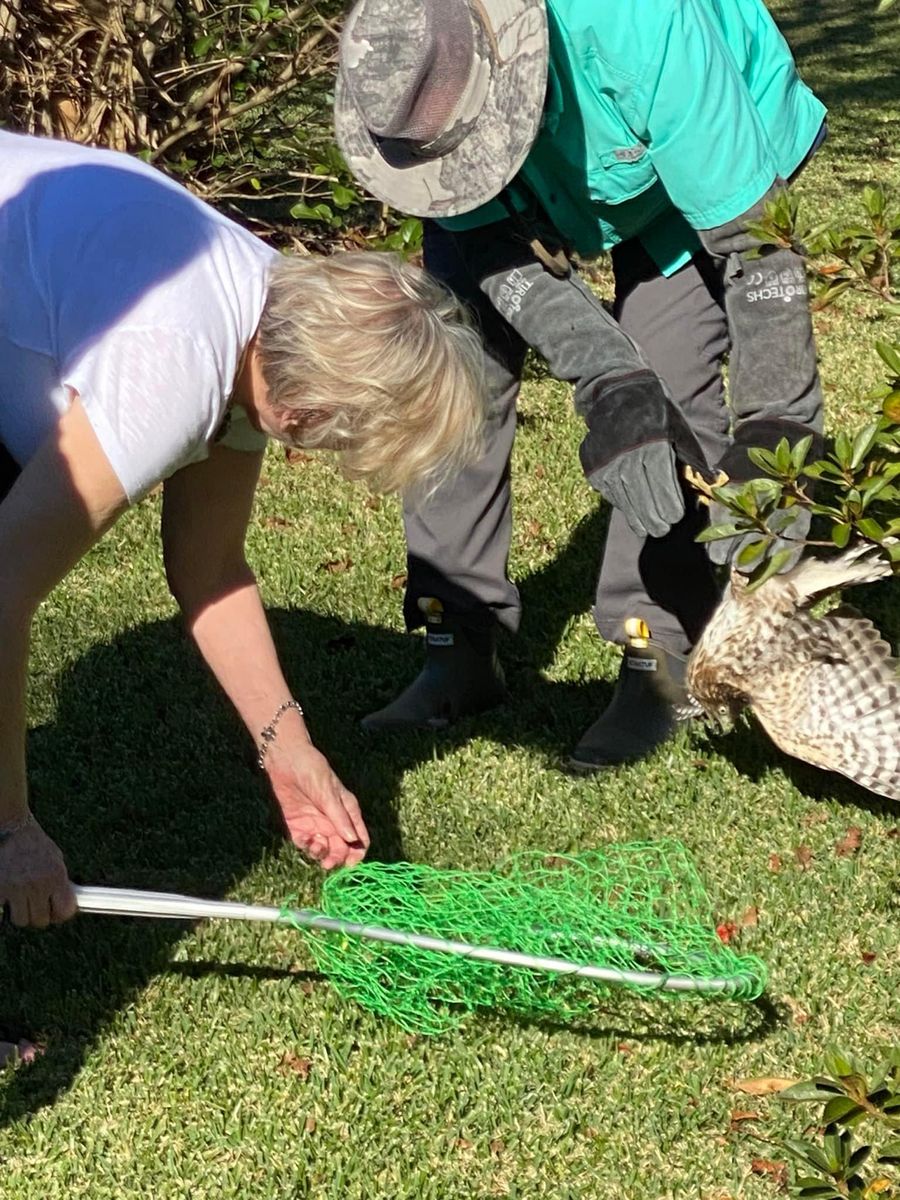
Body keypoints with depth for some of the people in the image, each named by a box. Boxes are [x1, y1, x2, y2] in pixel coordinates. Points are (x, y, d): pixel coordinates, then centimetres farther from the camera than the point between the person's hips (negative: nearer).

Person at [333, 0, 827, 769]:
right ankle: (459, 651, 2)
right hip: (530, 193, 4)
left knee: (670, 390, -18)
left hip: (700, 157, -3)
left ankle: (657, 667, -5)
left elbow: (753, 235, -37)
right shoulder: (400, 69, -33)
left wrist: (771, 429, -38)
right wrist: (608, 389, -40)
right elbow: (494, 241, -26)